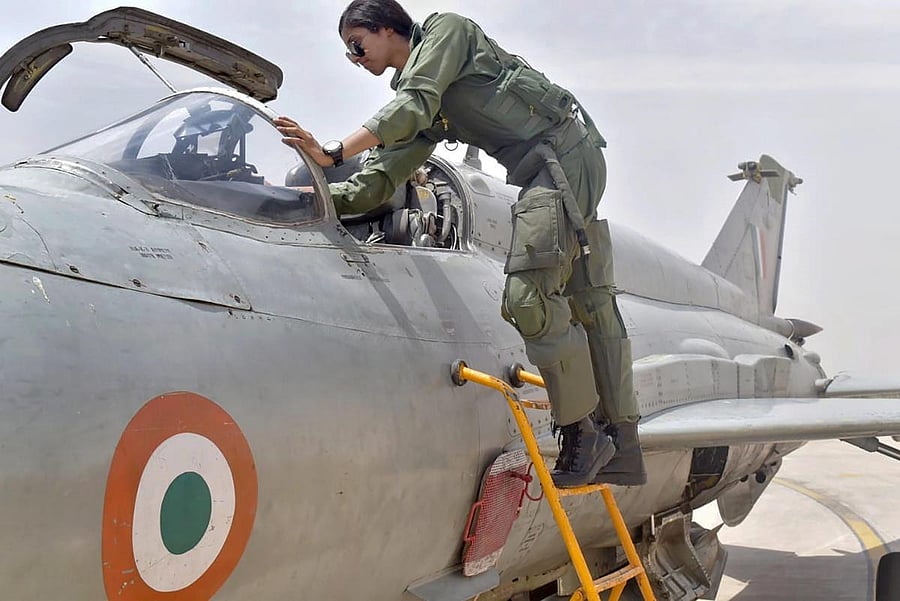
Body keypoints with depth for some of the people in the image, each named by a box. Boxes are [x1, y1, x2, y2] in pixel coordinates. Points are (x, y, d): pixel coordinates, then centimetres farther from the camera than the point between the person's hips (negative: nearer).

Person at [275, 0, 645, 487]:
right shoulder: (414, 114, 22)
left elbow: (413, 107, -15)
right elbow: (378, 183, 12)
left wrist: (333, 153, -20)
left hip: (563, 151, -10)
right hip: (550, 171, 10)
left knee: (530, 295, -17)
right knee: (589, 303, 9)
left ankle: (581, 434, -7)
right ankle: (622, 448, 15)